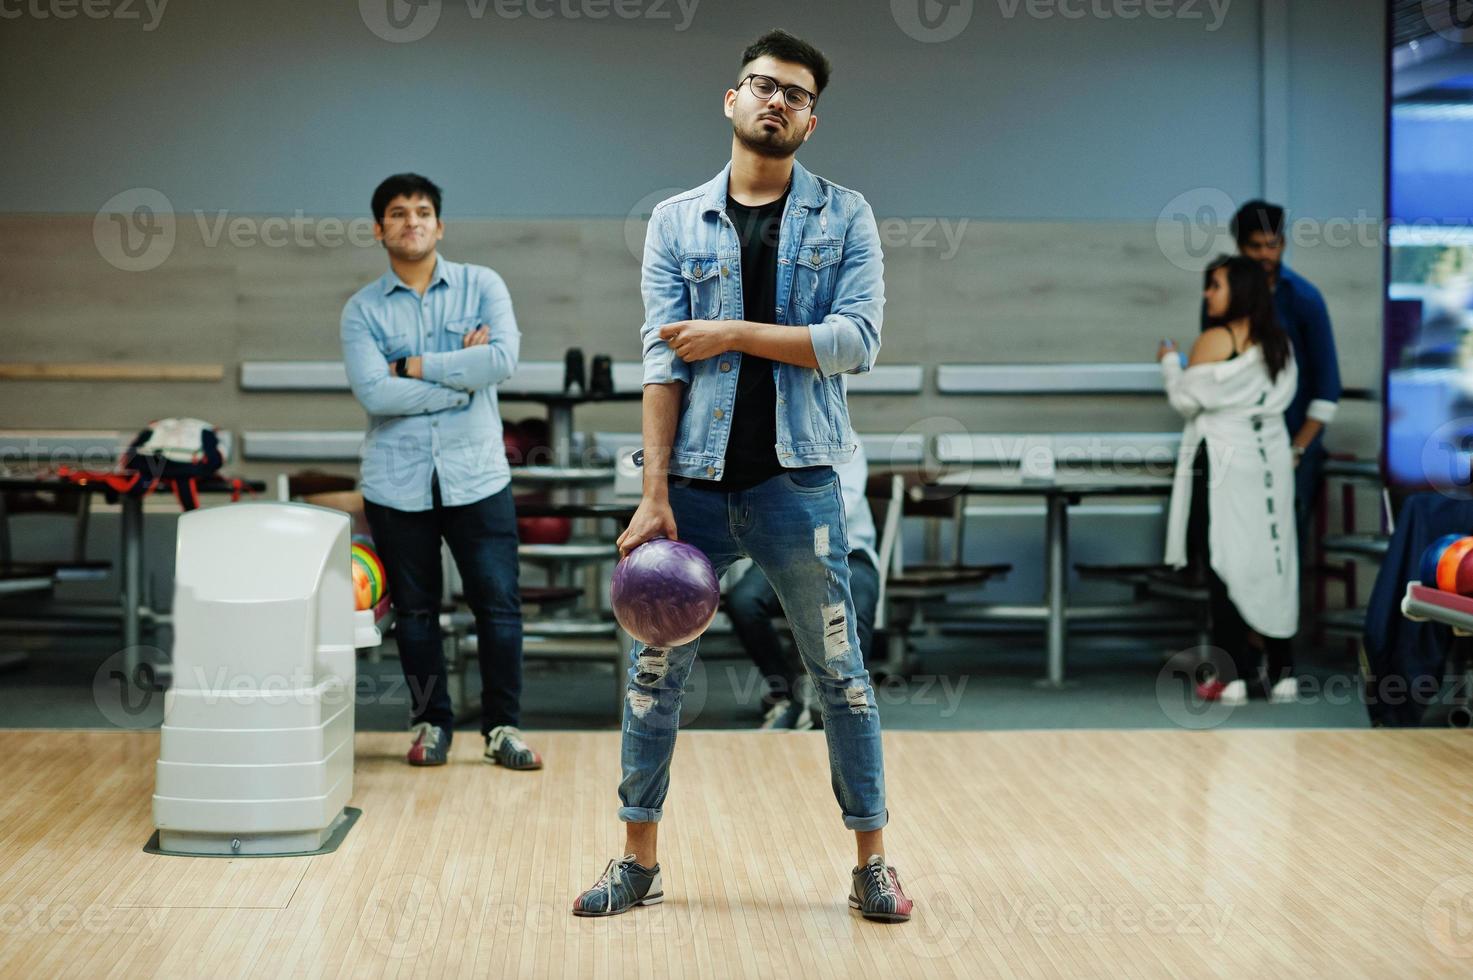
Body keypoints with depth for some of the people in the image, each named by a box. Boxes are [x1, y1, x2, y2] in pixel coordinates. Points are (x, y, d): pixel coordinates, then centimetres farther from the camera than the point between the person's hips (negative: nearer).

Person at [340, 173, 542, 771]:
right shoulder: (362, 310, 2)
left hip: (476, 476, 0)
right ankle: (430, 724, 23)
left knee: (498, 603, 0)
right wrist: (461, 376, -12)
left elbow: (503, 360, -15)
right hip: (397, 482, 1)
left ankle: (502, 727, 11)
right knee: (414, 610, 10)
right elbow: (372, 393, -13)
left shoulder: (482, 286, 2)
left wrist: (414, 365, -11)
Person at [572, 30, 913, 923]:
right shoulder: (676, 222, 7)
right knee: (655, 673, 6)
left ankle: (873, 864, 15)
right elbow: (662, 361, -3)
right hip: (695, 483, 2)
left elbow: (857, 340, -8)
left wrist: (736, 332, -12)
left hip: (797, 482, -1)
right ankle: (639, 863, 20)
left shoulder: (844, 217, 4)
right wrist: (655, 497, -10)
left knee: (840, 674, 4)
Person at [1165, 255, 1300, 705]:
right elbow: (1283, 396, 17)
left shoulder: (1215, 340, -10)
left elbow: (1186, 399, -6)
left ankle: (1233, 677, -4)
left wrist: (1170, 361, 9)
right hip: (1271, 459, 6)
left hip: (1225, 461, -6)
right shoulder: (1280, 344, 9)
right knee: (1273, 564, 8)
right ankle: (1282, 673, 10)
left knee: (1225, 565, -3)